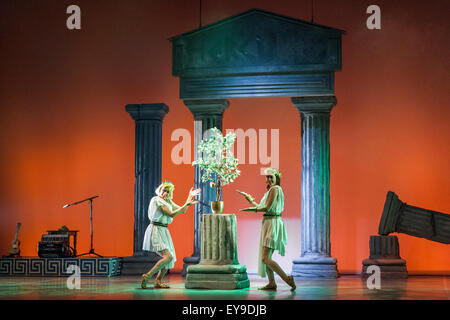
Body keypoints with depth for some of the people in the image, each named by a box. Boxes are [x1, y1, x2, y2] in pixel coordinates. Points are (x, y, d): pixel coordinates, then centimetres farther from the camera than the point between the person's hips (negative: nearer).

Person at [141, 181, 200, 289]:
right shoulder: (156, 200, -13)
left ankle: (158, 282, 17)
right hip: (156, 230, -9)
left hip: (164, 231, 9)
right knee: (168, 256, -22)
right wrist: (186, 205, -20)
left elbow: (182, 211, 20)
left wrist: (190, 197, 17)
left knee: (170, 258, 9)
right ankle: (147, 276, -17)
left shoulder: (168, 202, 14)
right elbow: (171, 214, -18)